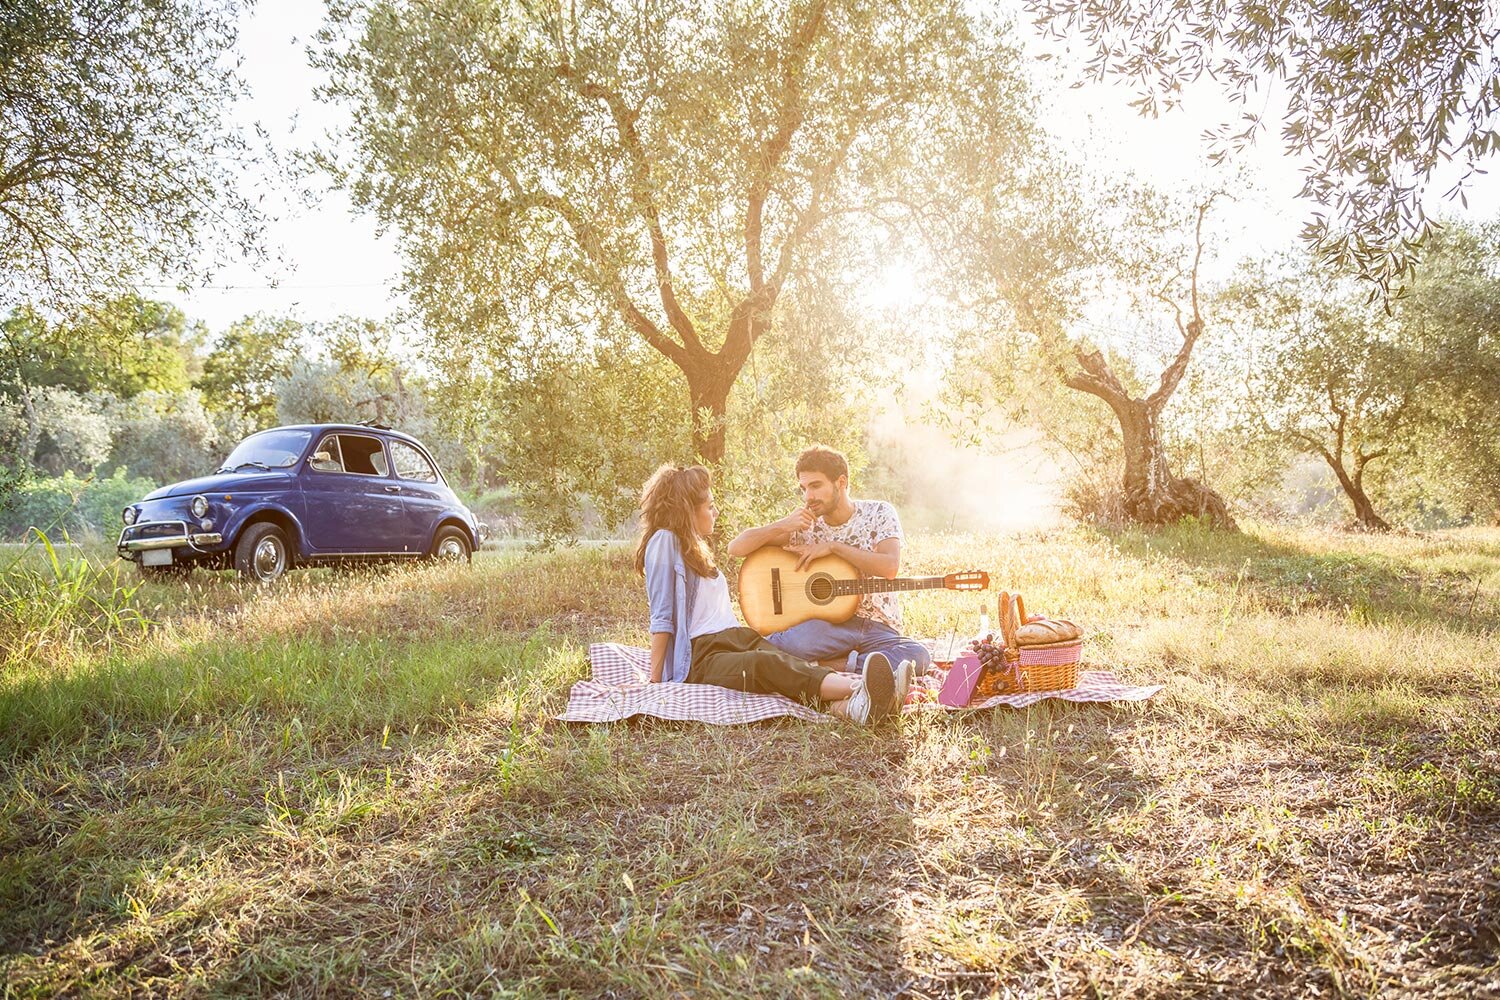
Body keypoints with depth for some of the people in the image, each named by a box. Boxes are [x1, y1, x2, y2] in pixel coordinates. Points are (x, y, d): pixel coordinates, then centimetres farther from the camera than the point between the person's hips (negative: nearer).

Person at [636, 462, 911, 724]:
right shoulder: (664, 541, -3)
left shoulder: (694, 548, 27)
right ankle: (858, 689, -62)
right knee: (767, 665, -38)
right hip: (701, 657, -8)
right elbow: (662, 618, -8)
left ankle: (848, 704, -57)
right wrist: (655, 681, -11)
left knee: (798, 667, -25)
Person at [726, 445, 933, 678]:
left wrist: (833, 547, -13)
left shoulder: (879, 513, 4)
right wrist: (782, 526, -13)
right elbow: (736, 548, 1)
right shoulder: (803, 525, 6)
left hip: (879, 628, 2)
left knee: (918, 656, -32)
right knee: (804, 640, -39)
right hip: (830, 623, -2)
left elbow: (890, 567, -15)